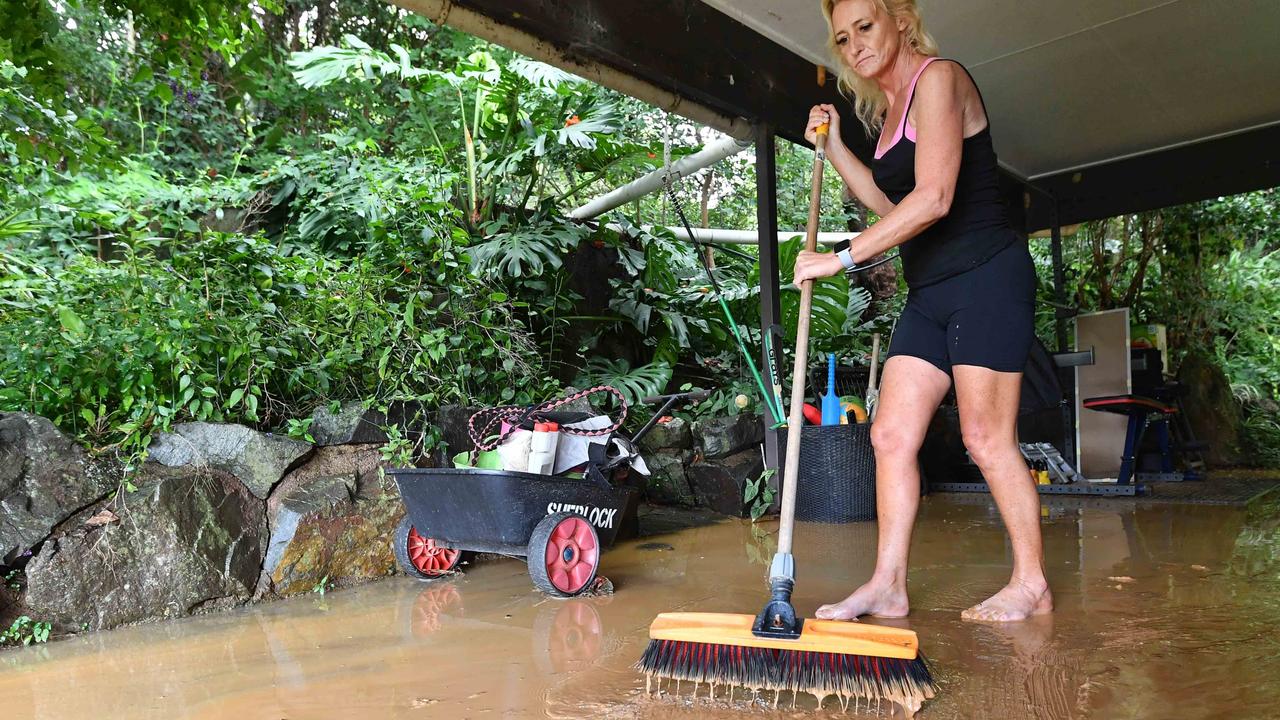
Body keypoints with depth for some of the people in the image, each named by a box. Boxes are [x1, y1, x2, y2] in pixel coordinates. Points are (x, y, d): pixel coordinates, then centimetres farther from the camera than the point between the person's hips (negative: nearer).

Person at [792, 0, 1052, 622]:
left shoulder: (937, 78, -9)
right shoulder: (887, 108, 17)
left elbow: (933, 198, -22)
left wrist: (841, 258, -22)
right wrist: (835, 149, 15)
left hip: (986, 278, -9)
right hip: (930, 293, 9)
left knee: (986, 437, -5)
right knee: (892, 434, 1)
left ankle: (1032, 583, 11)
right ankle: (888, 585, 5)